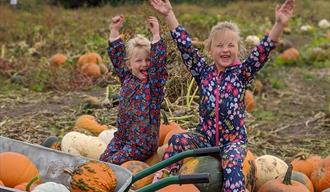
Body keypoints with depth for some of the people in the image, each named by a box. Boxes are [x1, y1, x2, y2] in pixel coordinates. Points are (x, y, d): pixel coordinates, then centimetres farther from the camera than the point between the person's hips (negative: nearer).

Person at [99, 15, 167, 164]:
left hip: (143, 142, -6)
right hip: (122, 136, 6)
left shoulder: (154, 81, -8)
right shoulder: (127, 78, 6)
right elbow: (116, 55, 12)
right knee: (103, 159, -5)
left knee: (114, 162, -15)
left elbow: (158, 60, -24)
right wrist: (115, 31, 8)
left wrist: (156, 35, -29)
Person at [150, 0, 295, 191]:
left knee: (232, 162, -30)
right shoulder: (204, 72, 3)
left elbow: (263, 51, -16)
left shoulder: (241, 73, -3)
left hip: (234, 140, -2)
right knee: (178, 140, -21)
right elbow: (185, 45, -3)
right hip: (205, 137, 3)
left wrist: (280, 24, -31)